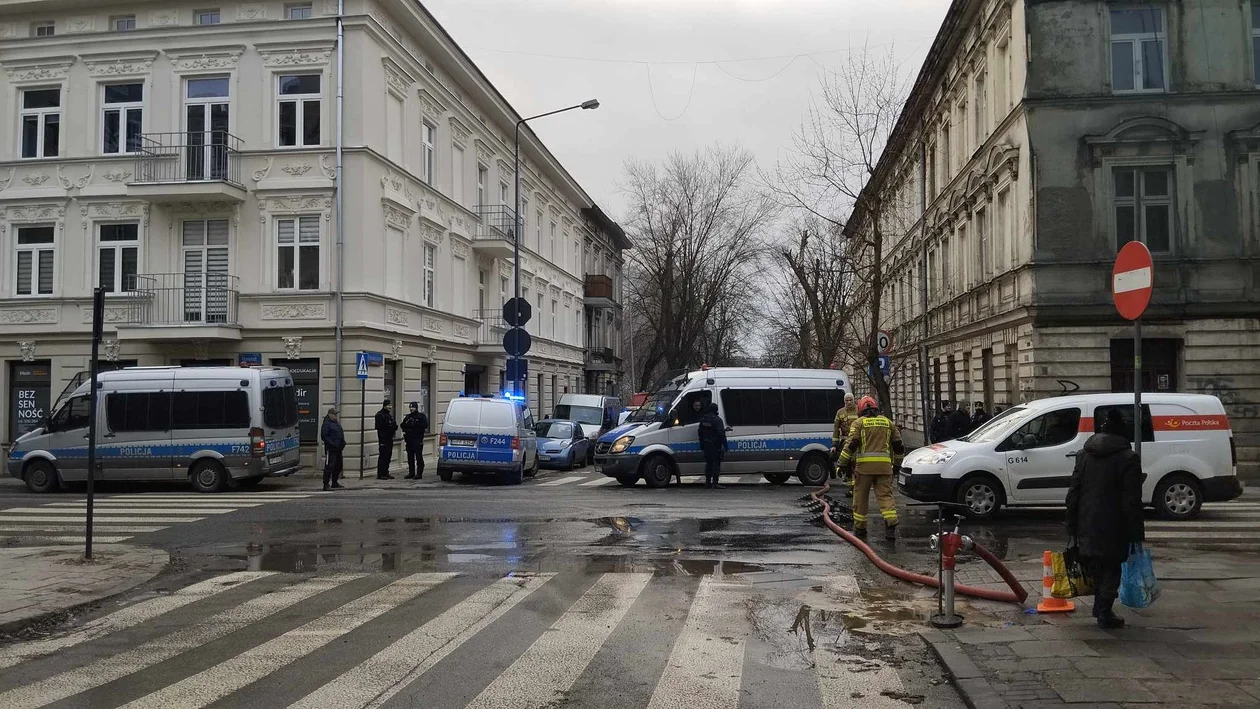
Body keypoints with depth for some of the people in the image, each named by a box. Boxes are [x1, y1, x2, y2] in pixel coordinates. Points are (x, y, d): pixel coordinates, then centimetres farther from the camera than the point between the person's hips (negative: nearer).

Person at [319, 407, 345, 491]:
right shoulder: (326, 424, -10)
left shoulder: (337, 423, 17)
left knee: (338, 466, 16)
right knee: (329, 466, -12)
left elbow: (341, 434, 27)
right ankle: (326, 484, -11)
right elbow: (323, 436, -17)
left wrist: (343, 443, 12)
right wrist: (332, 444, -22)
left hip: (338, 449, 9)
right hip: (330, 449, -9)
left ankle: (334, 482, 29)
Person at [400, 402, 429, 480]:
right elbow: (402, 426, 17)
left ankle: (419, 473, -6)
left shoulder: (421, 416, 0)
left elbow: (425, 425, -13)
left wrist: (415, 424, -17)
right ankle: (411, 473, 16)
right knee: (410, 457, 9)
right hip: (409, 439, 6)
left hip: (418, 439, -6)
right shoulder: (408, 417, 19)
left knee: (418, 456, -7)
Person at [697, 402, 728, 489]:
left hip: (706, 445, 7)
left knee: (708, 463, 14)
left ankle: (708, 482, 16)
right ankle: (714, 483, -8)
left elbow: (700, 432, 15)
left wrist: (702, 444, 21)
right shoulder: (717, 419, -13)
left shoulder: (703, 419, 10)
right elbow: (721, 433, -17)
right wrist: (724, 445, -14)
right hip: (715, 445, -7)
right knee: (716, 463, -4)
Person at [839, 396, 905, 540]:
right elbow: (898, 445, 19)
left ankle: (860, 527, 16)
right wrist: (897, 464, 29)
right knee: (885, 495, 3)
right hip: (884, 466, 3)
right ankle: (891, 525, -13)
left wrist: (843, 463, -2)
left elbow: (850, 444, -6)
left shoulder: (859, 423, 5)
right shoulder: (888, 422, 16)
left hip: (864, 465, -2)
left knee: (861, 496, 9)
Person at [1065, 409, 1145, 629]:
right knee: (1111, 569, 5)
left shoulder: (1083, 455, 7)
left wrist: (1072, 526, 11)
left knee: (1094, 567, 18)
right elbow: (1132, 501, -11)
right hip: (1113, 528, -5)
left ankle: (1100, 608, 26)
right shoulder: (1128, 458, -8)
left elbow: (1073, 493, 7)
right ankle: (1104, 613, 4)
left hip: (1086, 525, 5)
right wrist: (1136, 533, -6)